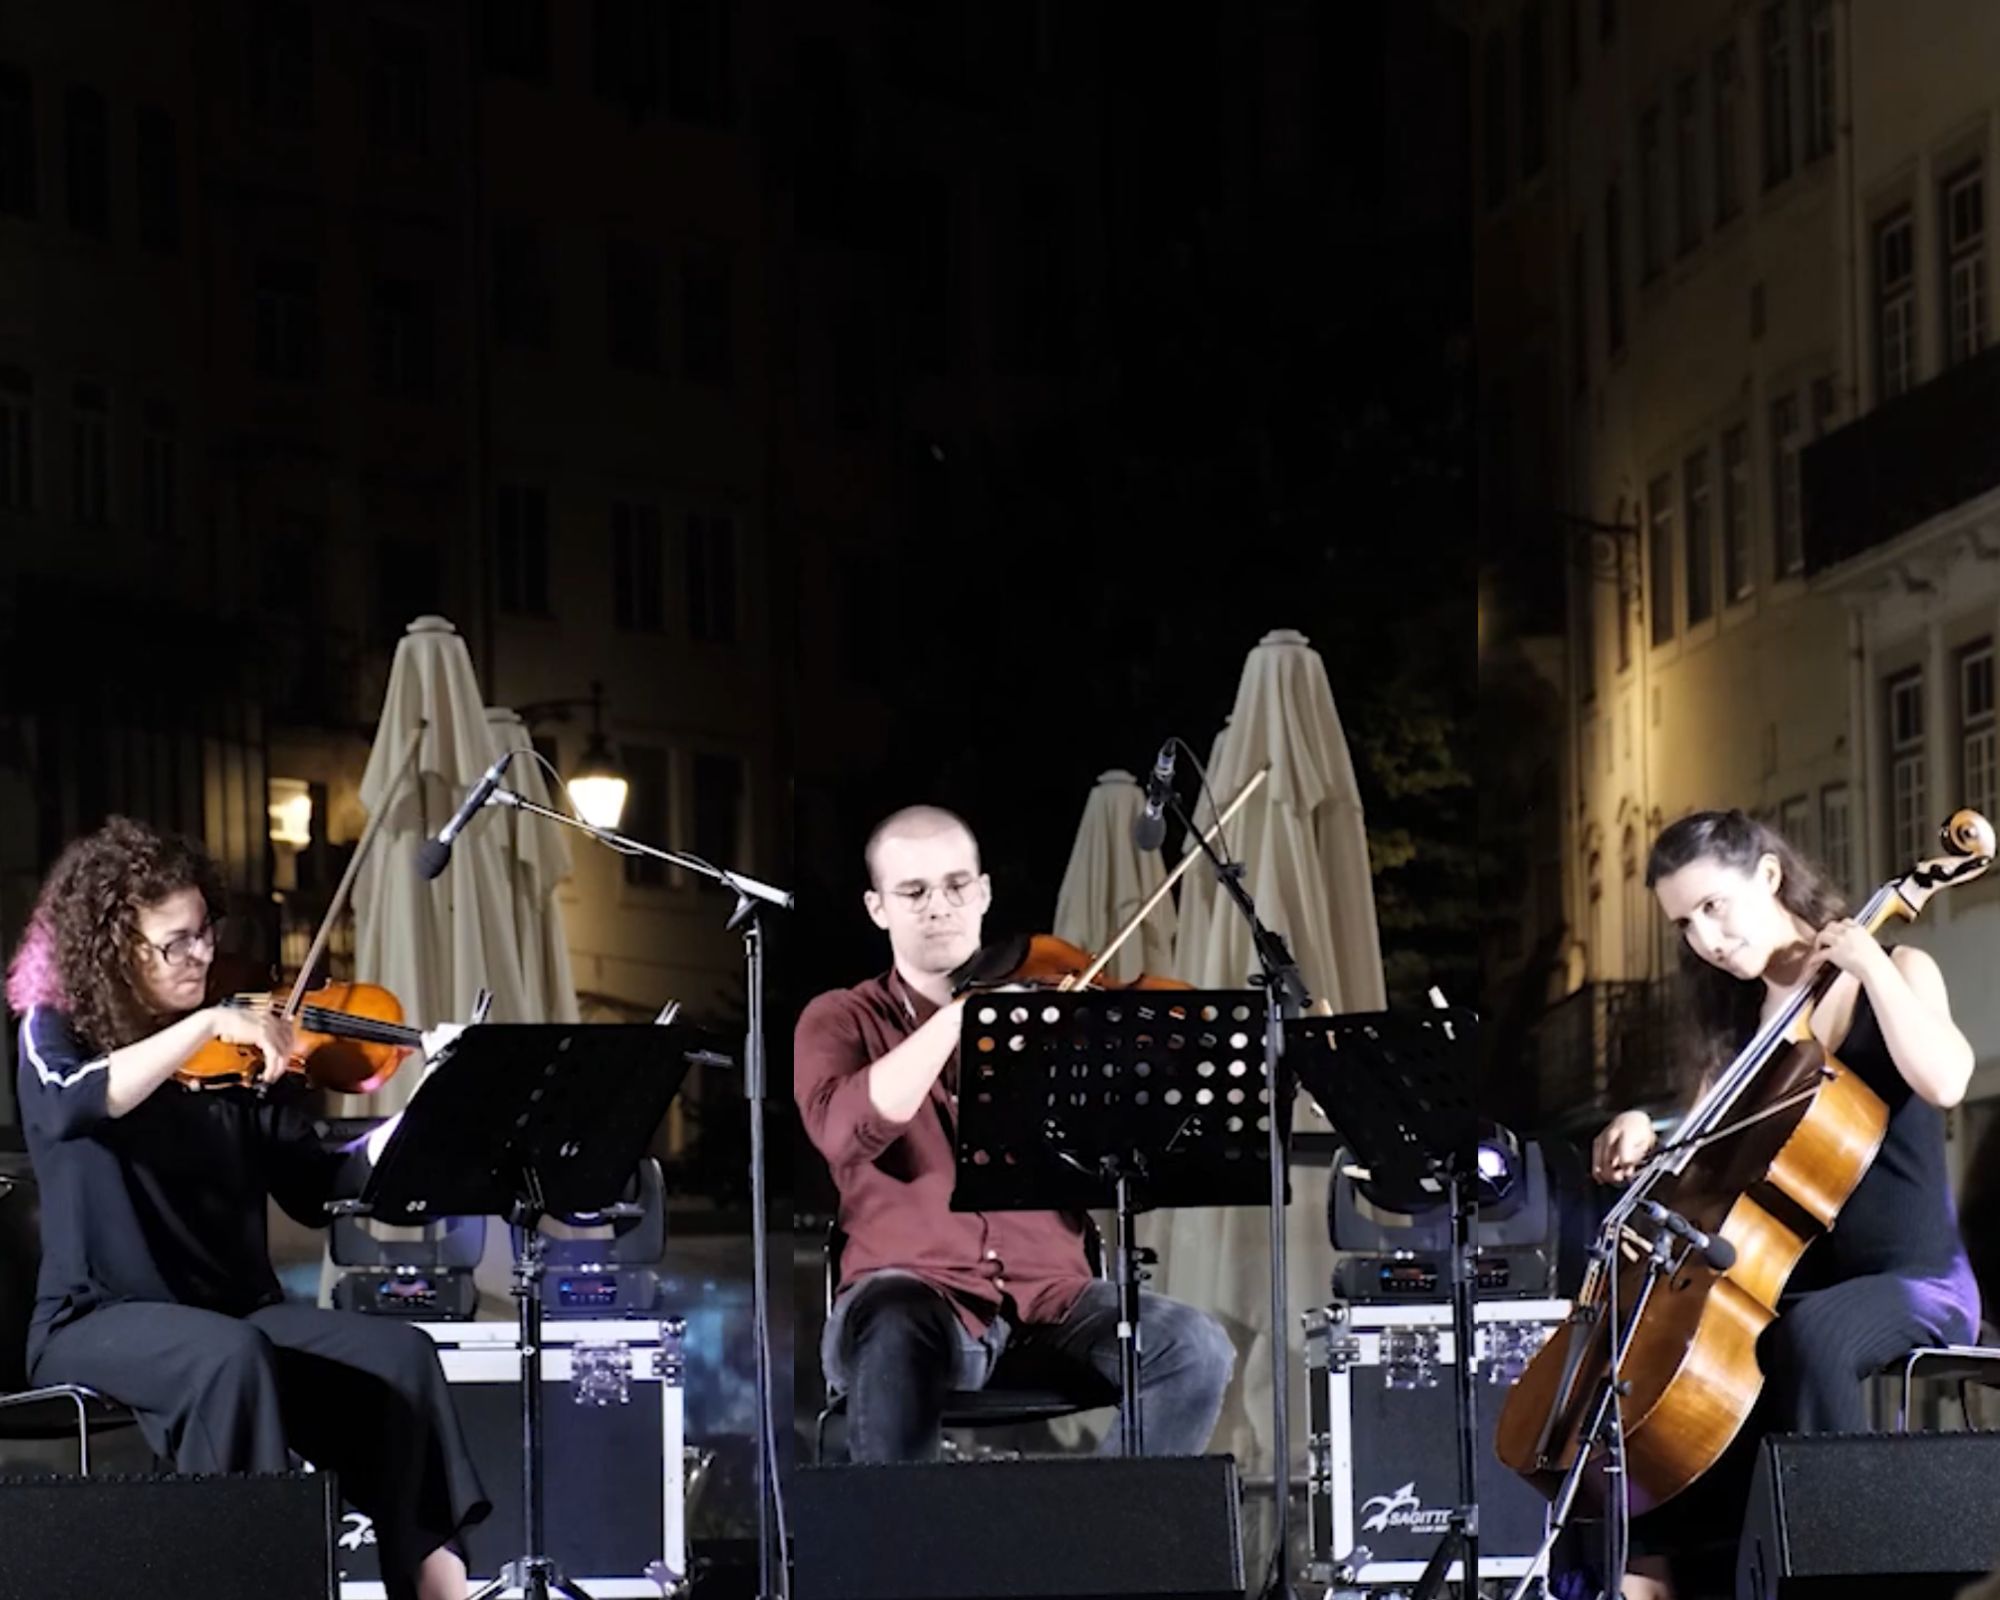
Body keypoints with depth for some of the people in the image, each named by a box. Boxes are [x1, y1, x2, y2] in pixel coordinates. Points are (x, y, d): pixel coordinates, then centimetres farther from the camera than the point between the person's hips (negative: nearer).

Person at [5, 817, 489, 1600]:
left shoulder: (237, 1051, 9)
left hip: (238, 1312, 4)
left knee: (400, 1354, -19)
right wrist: (205, 1025, -31)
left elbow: (313, 1190, 1)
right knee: (232, 1356, -36)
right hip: (99, 1323, -4)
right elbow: (70, 1107, -27)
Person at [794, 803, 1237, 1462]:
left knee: (1195, 1349, -24)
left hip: (1050, 1297, 3)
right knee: (894, 1339, -38)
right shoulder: (841, 1021, 9)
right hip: (914, 1292, -3)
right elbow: (847, 1131, -14)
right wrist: (963, 1013, -19)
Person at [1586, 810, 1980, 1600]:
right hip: (1793, 1283, 7)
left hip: (1912, 1283, -7)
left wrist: (1870, 966, -21)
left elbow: (1943, 1082, -24)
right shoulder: (1743, 1019, 13)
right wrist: (1648, 1137, -5)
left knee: (1812, 1333, -38)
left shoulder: (1896, 973, -4)